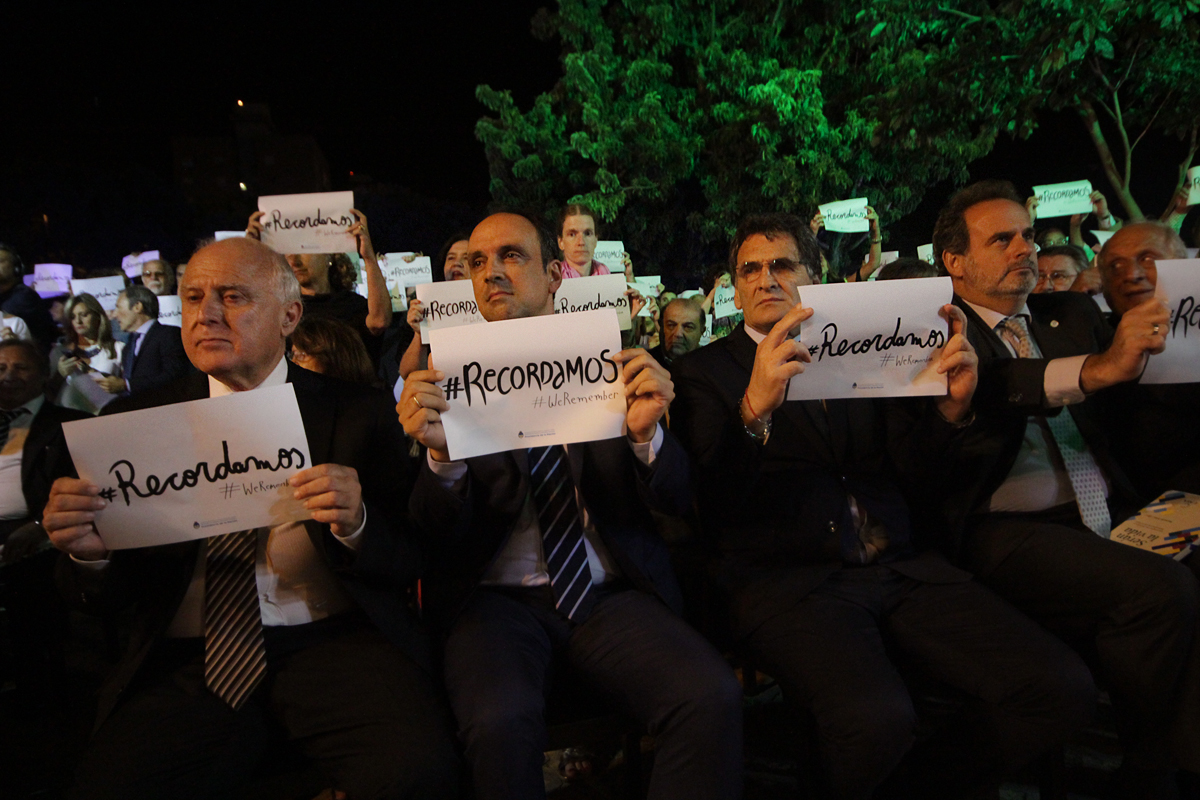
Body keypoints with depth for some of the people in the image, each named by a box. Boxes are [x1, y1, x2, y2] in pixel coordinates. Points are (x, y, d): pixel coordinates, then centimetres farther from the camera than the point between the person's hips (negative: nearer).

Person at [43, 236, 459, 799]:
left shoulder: (358, 413, 4)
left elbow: (410, 561, 1)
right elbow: (107, 595, 10)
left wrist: (356, 524, -21)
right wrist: (89, 551, -13)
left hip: (334, 643, -1)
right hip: (188, 663, 2)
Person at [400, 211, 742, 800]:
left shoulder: (609, 368, 6)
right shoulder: (447, 382, 4)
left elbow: (678, 502, 3)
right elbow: (440, 536, -1)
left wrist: (646, 435, -19)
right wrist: (441, 456, -22)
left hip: (609, 596, 1)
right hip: (496, 600, -1)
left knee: (713, 697, -24)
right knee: (500, 723, -31)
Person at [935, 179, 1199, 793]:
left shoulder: (1073, 314, 20)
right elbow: (982, 388, -21)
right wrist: (1093, 369, -32)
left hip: (1110, 519, 6)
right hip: (1008, 530, -6)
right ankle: (1148, 775, -4)